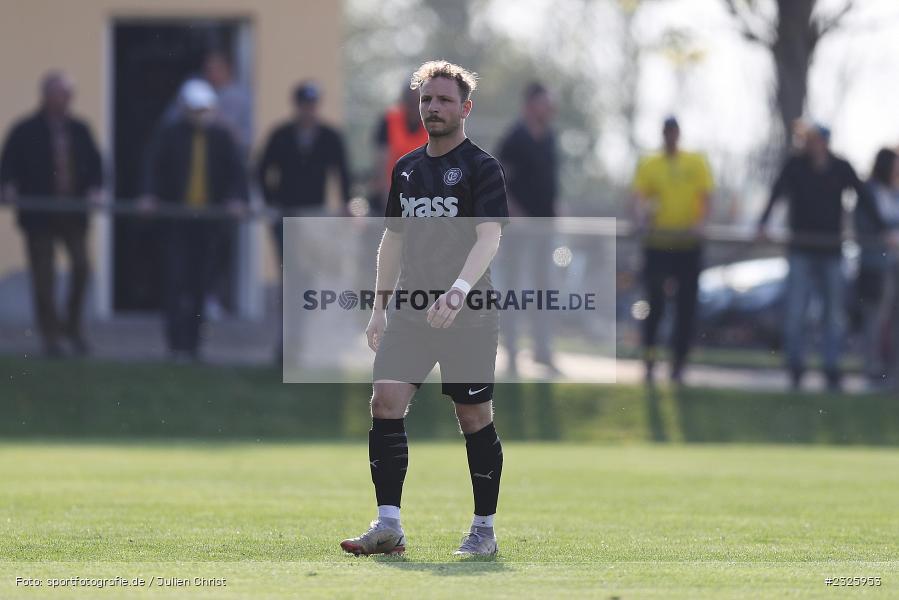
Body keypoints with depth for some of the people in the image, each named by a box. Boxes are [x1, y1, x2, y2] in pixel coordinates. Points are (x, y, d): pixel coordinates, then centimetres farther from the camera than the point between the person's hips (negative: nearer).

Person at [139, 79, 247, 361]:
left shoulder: (221, 137, 9)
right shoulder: (170, 136, 3)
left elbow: (236, 171, 6)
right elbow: (154, 167, -3)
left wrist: (236, 199, -13)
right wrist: (151, 195, -21)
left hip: (208, 220, 2)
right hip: (177, 219, -2)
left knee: (199, 282, 5)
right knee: (178, 279, -11)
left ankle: (191, 343, 12)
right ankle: (178, 341, -11)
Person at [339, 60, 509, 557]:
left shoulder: (480, 167, -5)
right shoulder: (406, 168, 15)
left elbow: (489, 236, -17)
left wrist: (458, 291, -31)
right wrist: (380, 306, 17)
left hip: (469, 313, -5)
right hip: (412, 310, 5)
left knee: (474, 418, 1)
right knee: (385, 401, -10)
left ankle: (484, 529, 13)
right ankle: (388, 525, -10)